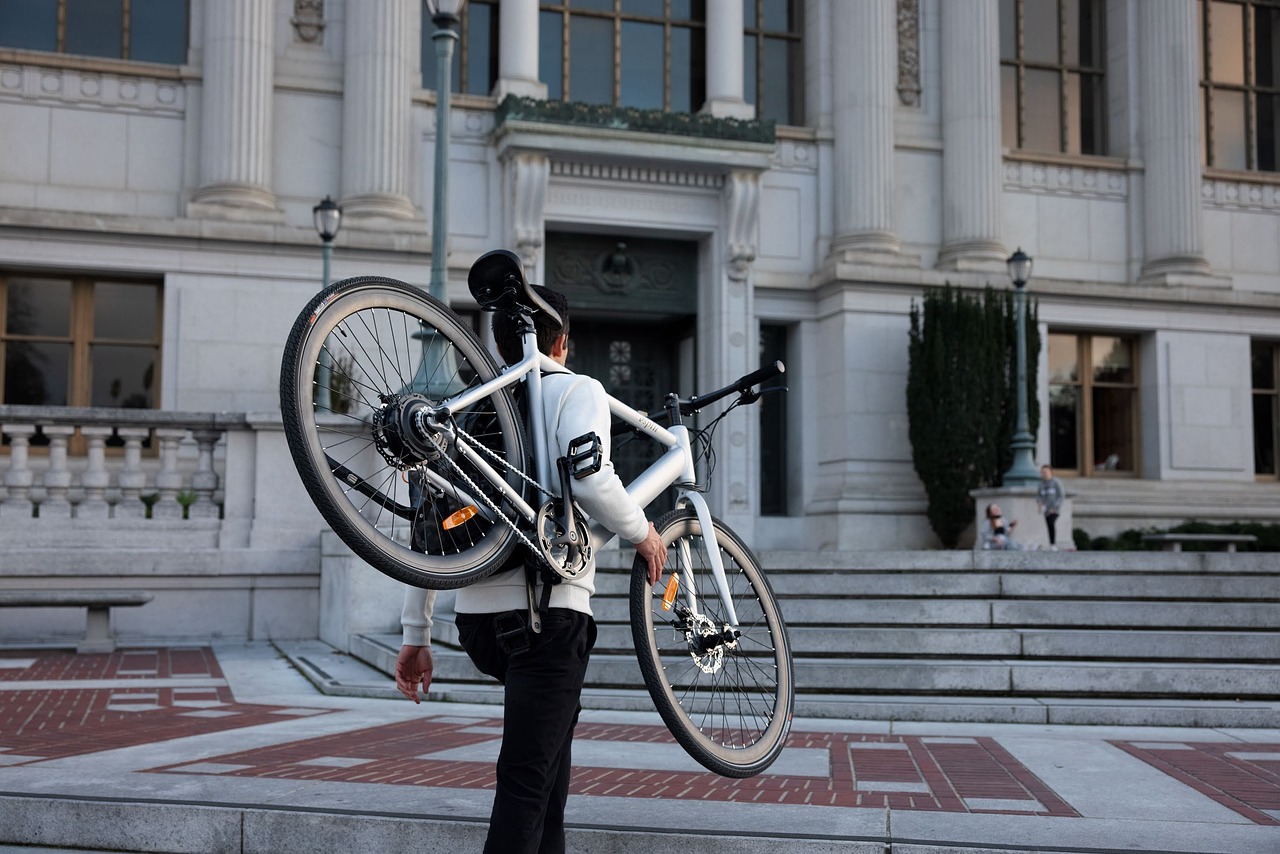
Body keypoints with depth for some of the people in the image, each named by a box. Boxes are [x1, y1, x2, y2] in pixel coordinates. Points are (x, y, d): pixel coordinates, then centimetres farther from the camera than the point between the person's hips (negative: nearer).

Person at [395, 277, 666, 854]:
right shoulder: (577, 391, 0)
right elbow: (589, 480, -21)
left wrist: (415, 635, 18)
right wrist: (641, 532, -2)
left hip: (476, 616, 7)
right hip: (546, 611, -7)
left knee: (558, 716, 32)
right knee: (525, 779, -6)